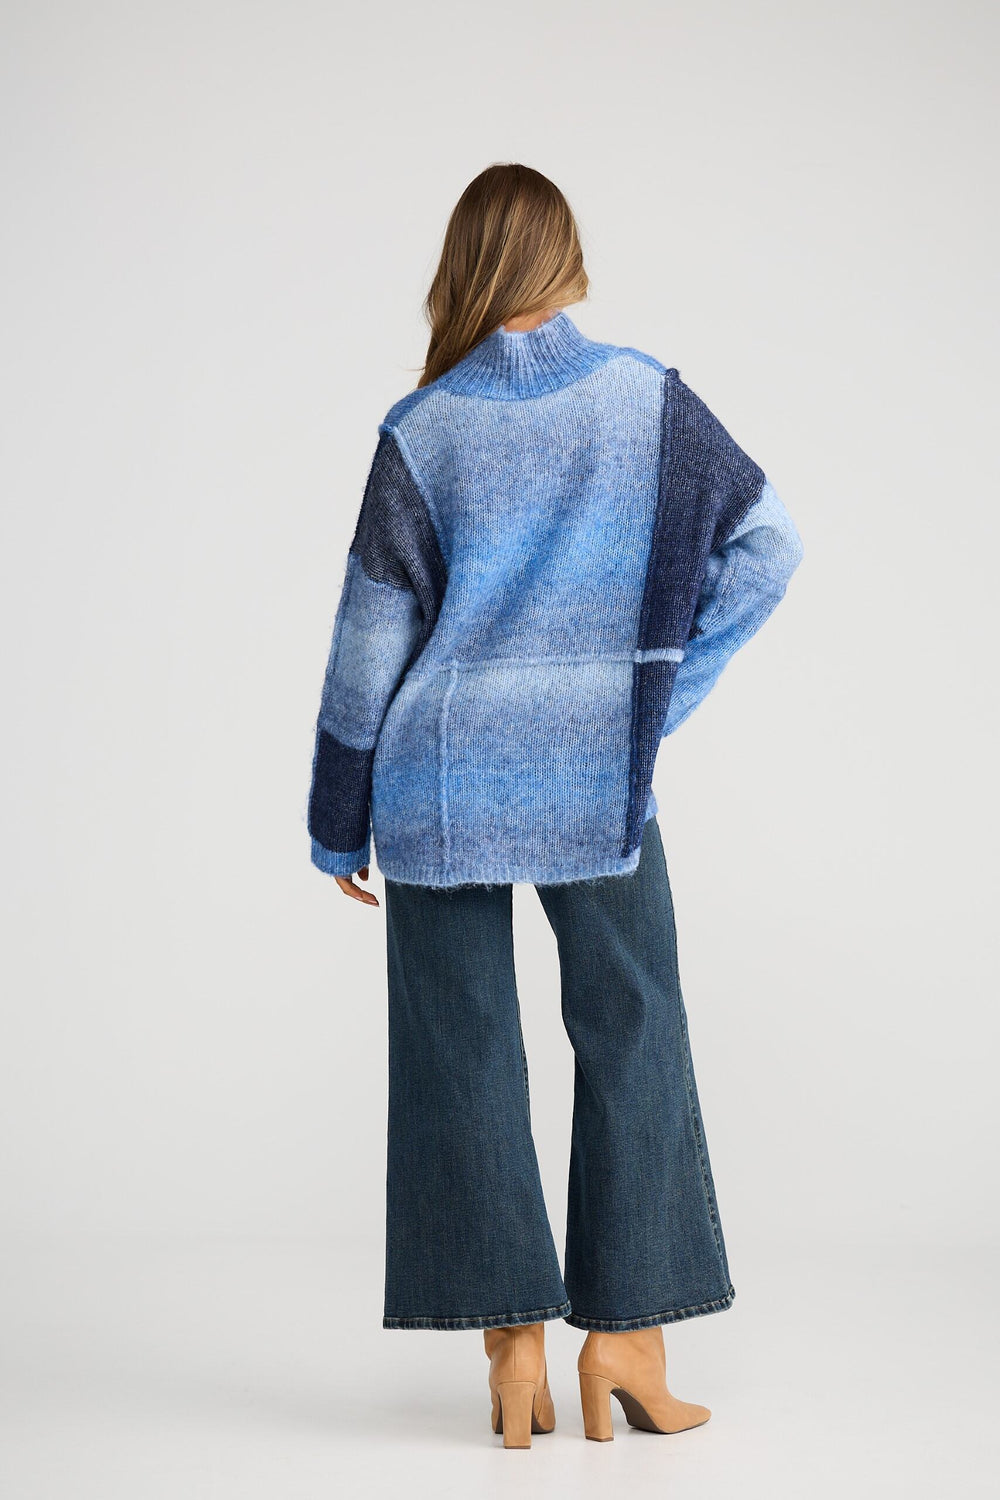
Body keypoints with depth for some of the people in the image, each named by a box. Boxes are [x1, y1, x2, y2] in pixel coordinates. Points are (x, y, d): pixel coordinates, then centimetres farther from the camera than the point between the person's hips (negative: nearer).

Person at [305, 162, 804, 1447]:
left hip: (440, 781, 0)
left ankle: (512, 1331, 7)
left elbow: (371, 636, -2)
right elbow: (769, 544, 0)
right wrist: (669, 684, 5)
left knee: (463, 1052, 6)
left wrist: (336, 817, 6)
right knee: (630, 1037, 10)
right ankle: (627, 1327, 10)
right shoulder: (649, 398, -1)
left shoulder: (421, 431, -4)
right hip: (598, 776, 0)